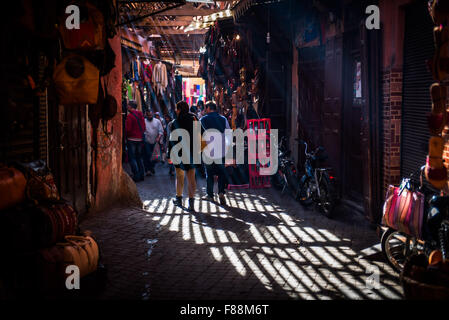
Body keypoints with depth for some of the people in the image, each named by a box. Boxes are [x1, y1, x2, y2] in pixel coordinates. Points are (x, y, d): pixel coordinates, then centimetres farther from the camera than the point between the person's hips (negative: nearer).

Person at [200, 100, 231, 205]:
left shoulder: (203, 120, -5)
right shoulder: (223, 119, 3)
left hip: (208, 151, -1)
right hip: (221, 151, 2)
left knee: (209, 173, 11)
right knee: (221, 173, 8)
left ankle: (210, 195, 17)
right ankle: (221, 192, -11)